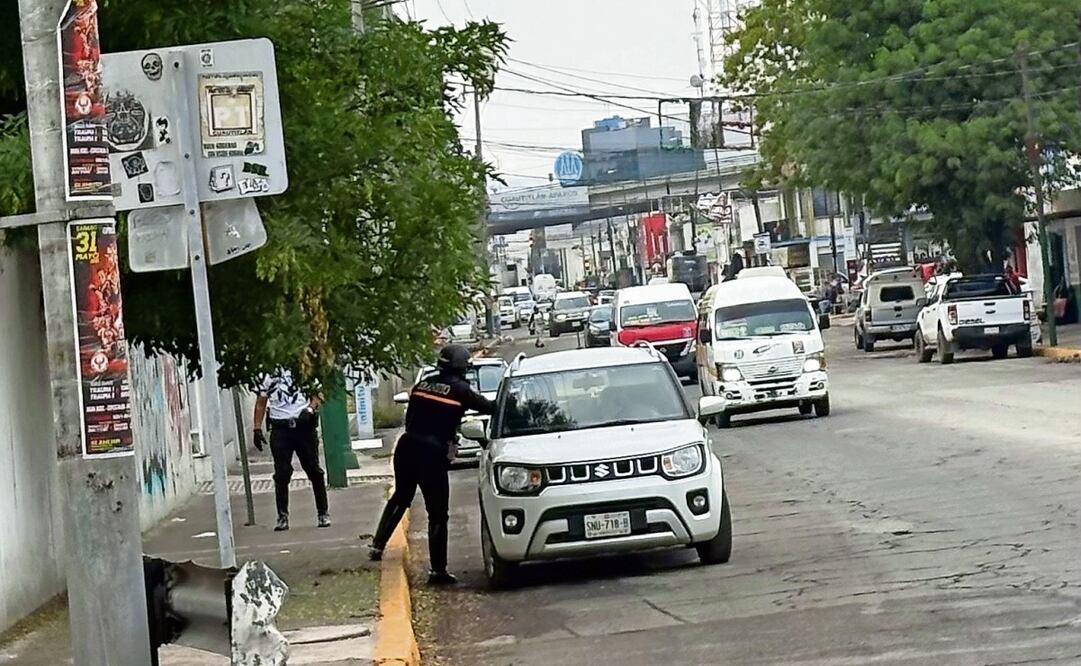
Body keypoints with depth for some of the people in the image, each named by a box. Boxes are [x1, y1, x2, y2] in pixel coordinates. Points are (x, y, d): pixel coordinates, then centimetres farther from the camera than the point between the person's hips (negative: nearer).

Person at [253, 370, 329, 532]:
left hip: (304, 426, 0)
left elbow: (317, 394, 7)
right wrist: (257, 429, 3)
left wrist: (310, 409, -13)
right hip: (280, 428, 0)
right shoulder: (266, 373, 6)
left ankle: (323, 513, 13)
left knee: (314, 471, 3)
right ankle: (282, 517, 4)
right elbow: (261, 402, 10)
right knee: (281, 474, -4)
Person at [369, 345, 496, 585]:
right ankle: (438, 570, 0)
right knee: (437, 514, 1)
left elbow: (409, 418, 15)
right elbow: (488, 407, 0)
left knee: (400, 498, 27)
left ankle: (378, 545, 26)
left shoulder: (422, 385, 10)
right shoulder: (460, 390, -5)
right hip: (432, 455, -6)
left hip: (407, 448, 6)